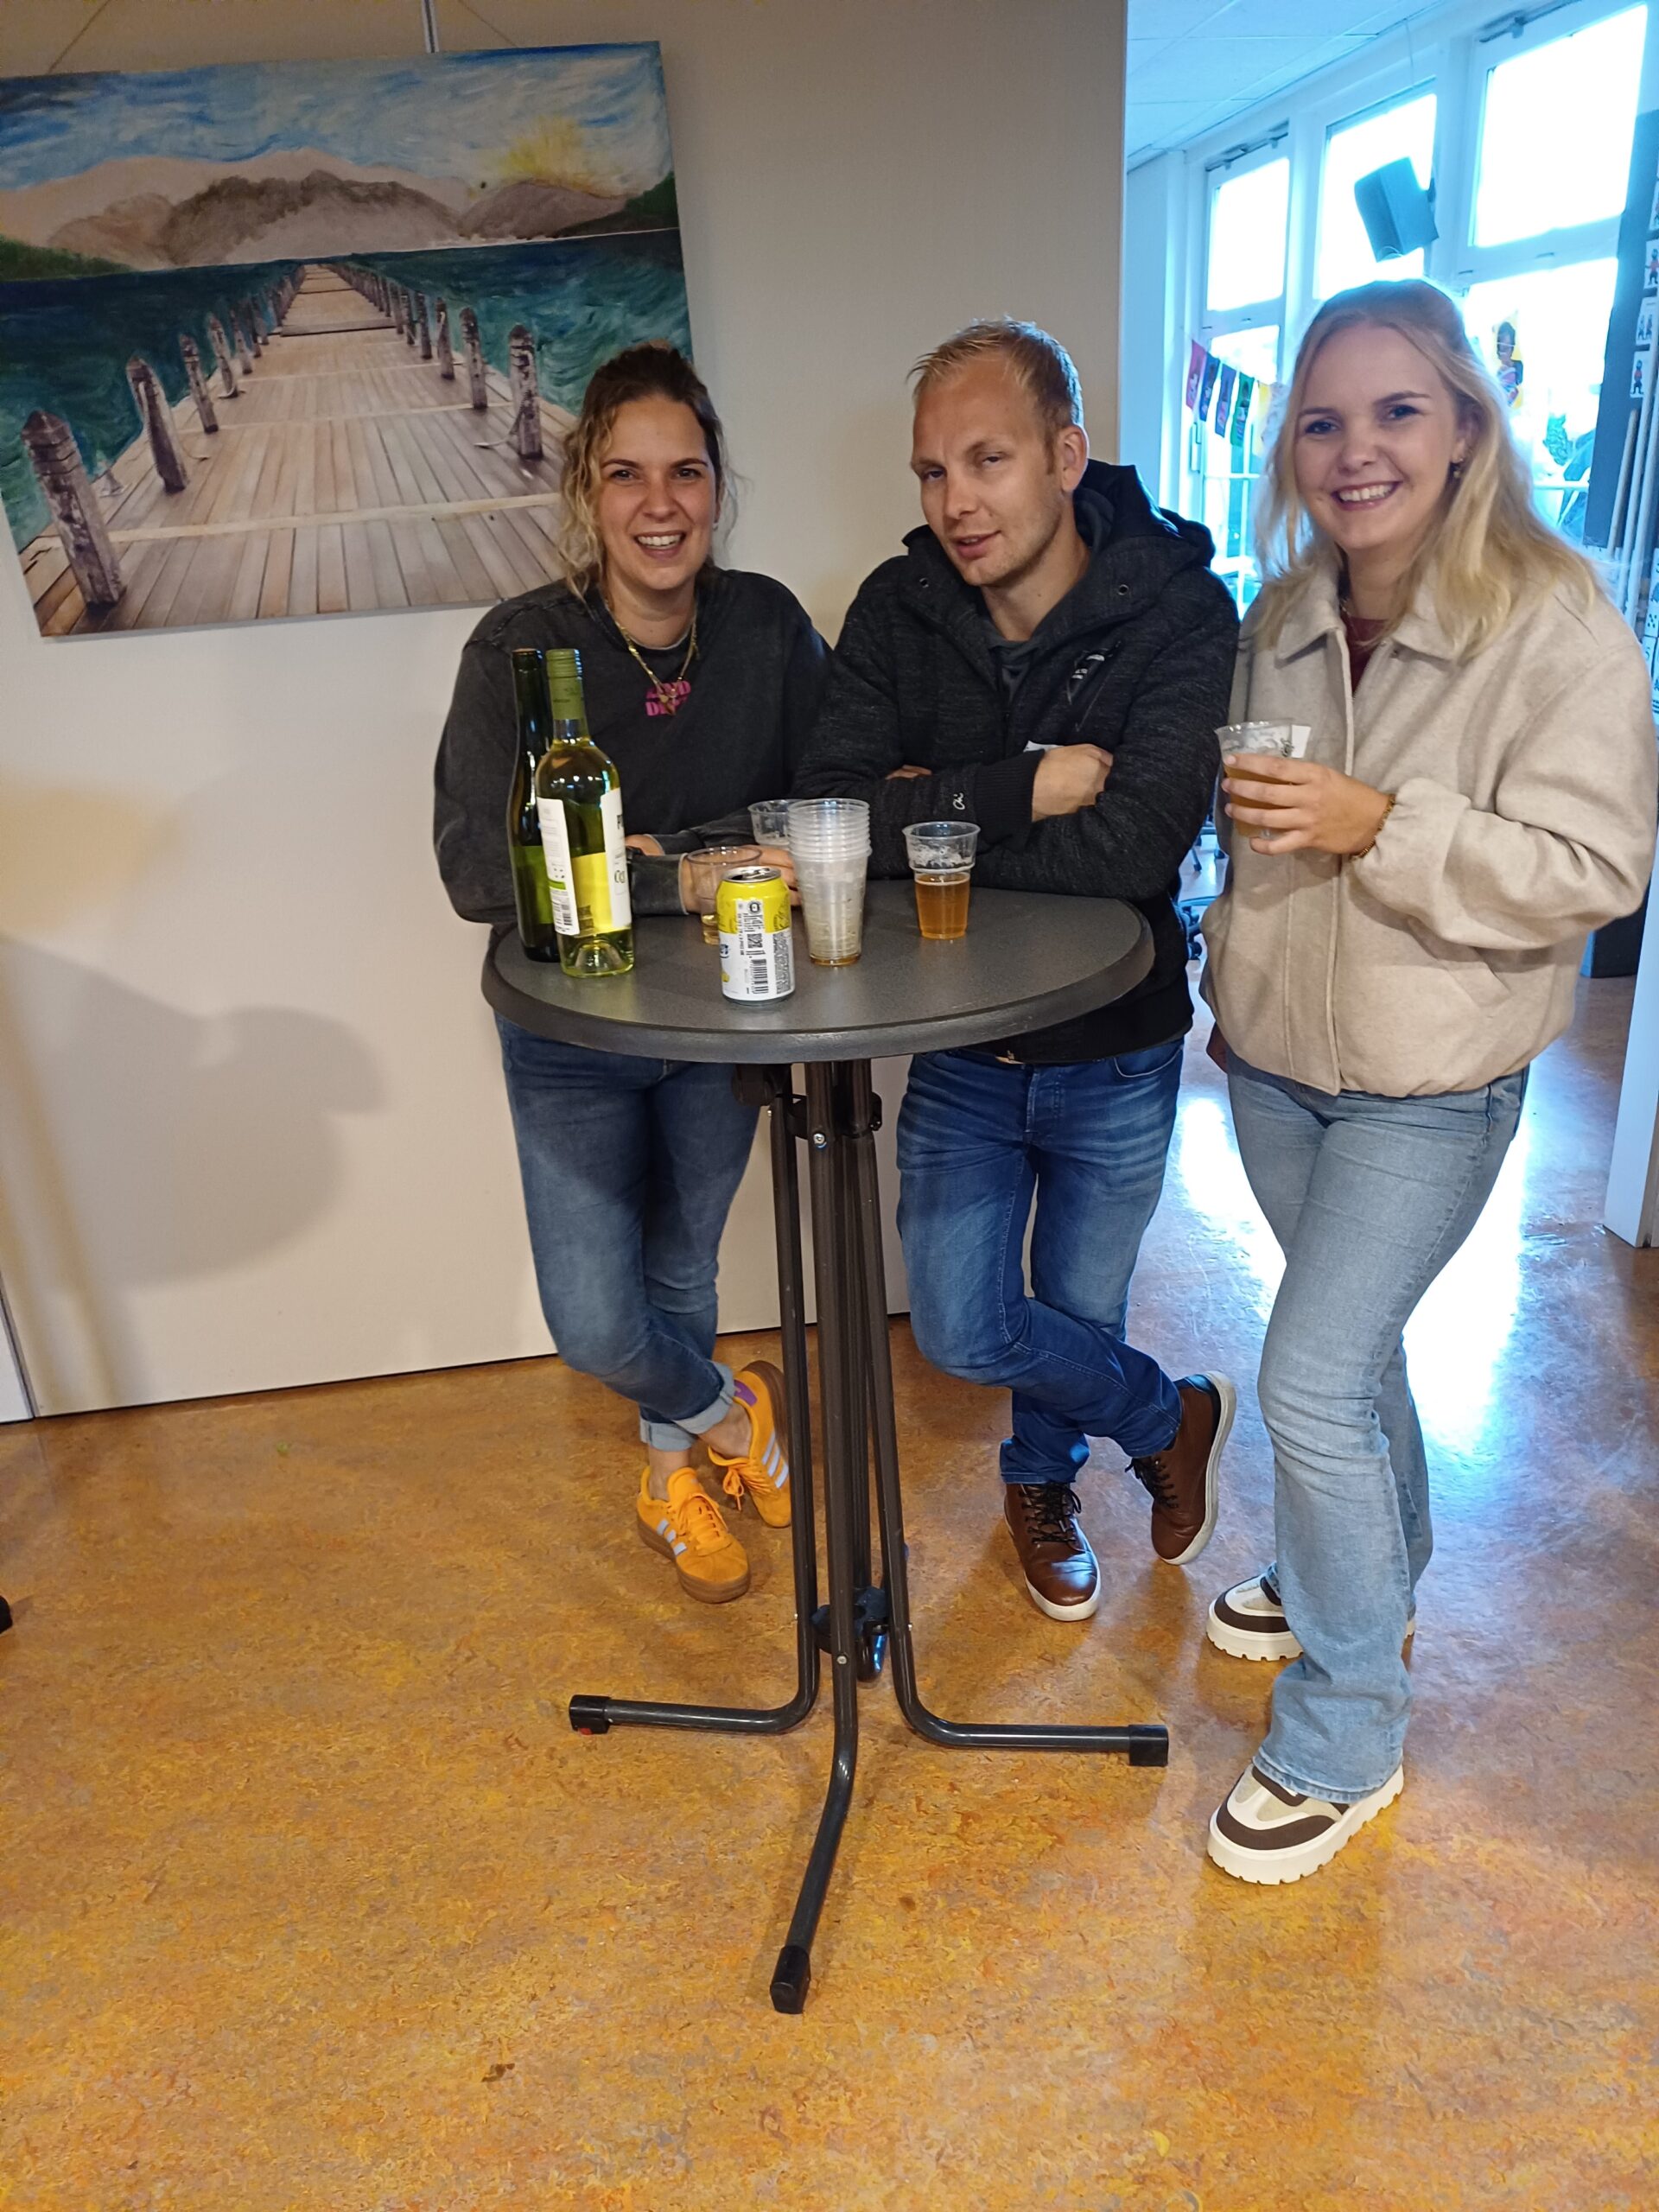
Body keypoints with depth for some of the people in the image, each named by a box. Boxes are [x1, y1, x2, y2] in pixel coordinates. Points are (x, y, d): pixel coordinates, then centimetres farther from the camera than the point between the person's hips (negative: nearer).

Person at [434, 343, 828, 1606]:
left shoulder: (766, 626, -11)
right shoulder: (522, 648, -20)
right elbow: (476, 869, -29)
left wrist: (653, 858, -25)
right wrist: (677, 881, -37)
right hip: (574, 1033, -2)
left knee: (683, 1274, 20)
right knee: (598, 1329, -6)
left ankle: (673, 1475, 49)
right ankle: (730, 1412, 29)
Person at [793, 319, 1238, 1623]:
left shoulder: (1178, 612, -17)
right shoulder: (901, 608, -8)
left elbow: (1133, 844, -30)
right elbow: (830, 809, -18)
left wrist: (927, 818, -24)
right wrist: (1021, 793, -27)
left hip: (1115, 1054, -2)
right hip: (960, 1046, 2)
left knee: (1079, 1316, 16)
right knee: (964, 1332, 5)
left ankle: (1042, 1478, 50)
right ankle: (1169, 1419, 36)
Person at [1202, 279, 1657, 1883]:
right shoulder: (1281, 620, 5)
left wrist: (1382, 827, -28)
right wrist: (1248, 811, 0)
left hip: (1428, 1088, -6)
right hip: (1272, 1057, 6)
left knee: (1309, 1382, -9)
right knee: (1351, 1346, 21)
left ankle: (1338, 1746, 12)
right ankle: (1368, 1581, 46)